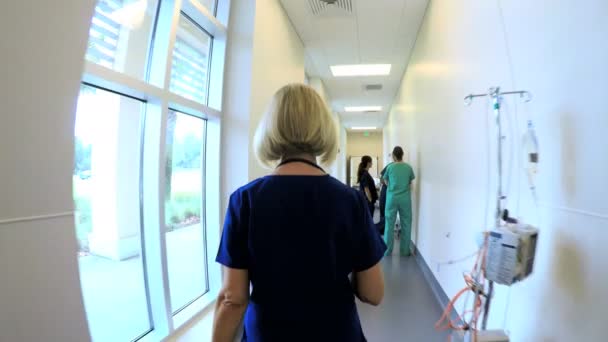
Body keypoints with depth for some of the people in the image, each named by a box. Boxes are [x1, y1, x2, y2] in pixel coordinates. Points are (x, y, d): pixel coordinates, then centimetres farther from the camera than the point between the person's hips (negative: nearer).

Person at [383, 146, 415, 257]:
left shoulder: (390, 167, -4)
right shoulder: (408, 167, -1)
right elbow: (410, 183, 11)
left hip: (392, 198, -1)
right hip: (405, 199, 1)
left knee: (389, 225, 7)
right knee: (406, 225, 9)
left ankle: (387, 250, 12)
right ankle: (405, 251, 14)